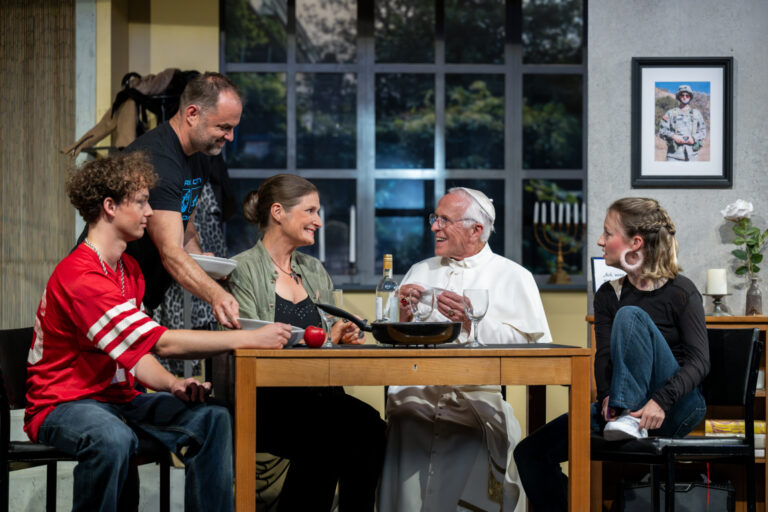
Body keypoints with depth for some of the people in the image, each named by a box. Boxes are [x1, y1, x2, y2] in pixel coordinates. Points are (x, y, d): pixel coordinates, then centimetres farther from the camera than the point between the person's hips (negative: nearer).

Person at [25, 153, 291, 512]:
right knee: (113, 438, -40)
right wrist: (250, 338, -24)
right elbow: (163, 343, -27)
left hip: (117, 397, 9)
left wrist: (172, 384, -11)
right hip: (63, 404, -9)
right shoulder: (79, 277, -22)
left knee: (212, 420, -12)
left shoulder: (129, 270, 11)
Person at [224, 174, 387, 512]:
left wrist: (343, 338, 2)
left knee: (369, 426, -27)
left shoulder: (314, 271, 22)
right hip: (263, 400, -6)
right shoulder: (244, 270, 1)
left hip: (315, 395, 6)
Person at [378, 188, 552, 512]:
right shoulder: (419, 272, 27)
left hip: (478, 398, -3)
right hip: (416, 396, 3)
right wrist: (403, 315, 2)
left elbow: (536, 345, -3)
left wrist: (474, 322, -9)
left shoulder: (513, 277, 12)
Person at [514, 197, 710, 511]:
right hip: (621, 405, 5)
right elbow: (604, 357, 1)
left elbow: (699, 361, -13)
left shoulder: (680, 292, -5)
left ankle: (629, 418, -30)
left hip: (676, 410, -5)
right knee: (530, 452, -12)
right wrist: (606, 397, -21)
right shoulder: (608, 295, 11)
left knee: (631, 316, -26)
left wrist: (661, 402, -30)